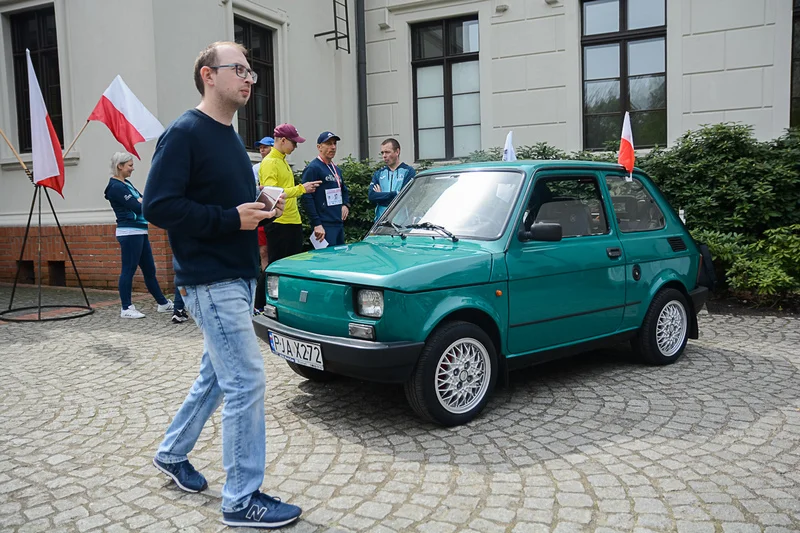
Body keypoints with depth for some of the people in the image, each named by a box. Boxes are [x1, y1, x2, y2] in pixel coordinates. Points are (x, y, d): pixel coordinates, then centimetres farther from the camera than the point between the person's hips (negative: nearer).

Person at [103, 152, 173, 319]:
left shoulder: (126, 183, 16)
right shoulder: (116, 187, -12)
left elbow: (141, 202, 13)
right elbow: (137, 206, -17)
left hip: (139, 232, 10)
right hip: (130, 232, -10)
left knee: (149, 269, 13)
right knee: (128, 270, -4)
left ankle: (163, 303, 21)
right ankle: (126, 309, 3)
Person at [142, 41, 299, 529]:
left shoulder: (230, 137, 17)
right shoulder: (185, 133, -11)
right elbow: (159, 205, -18)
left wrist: (261, 211, 2)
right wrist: (230, 218, -21)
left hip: (238, 276, 10)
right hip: (212, 281, -9)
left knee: (217, 375, 19)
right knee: (246, 382, -7)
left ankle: (173, 453, 39)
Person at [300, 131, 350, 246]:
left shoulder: (337, 169, 19)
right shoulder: (312, 168, -8)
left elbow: (344, 190, 32)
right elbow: (306, 198, -15)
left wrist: (346, 205, 9)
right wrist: (317, 224, -20)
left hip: (339, 224, 9)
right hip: (325, 226, -9)